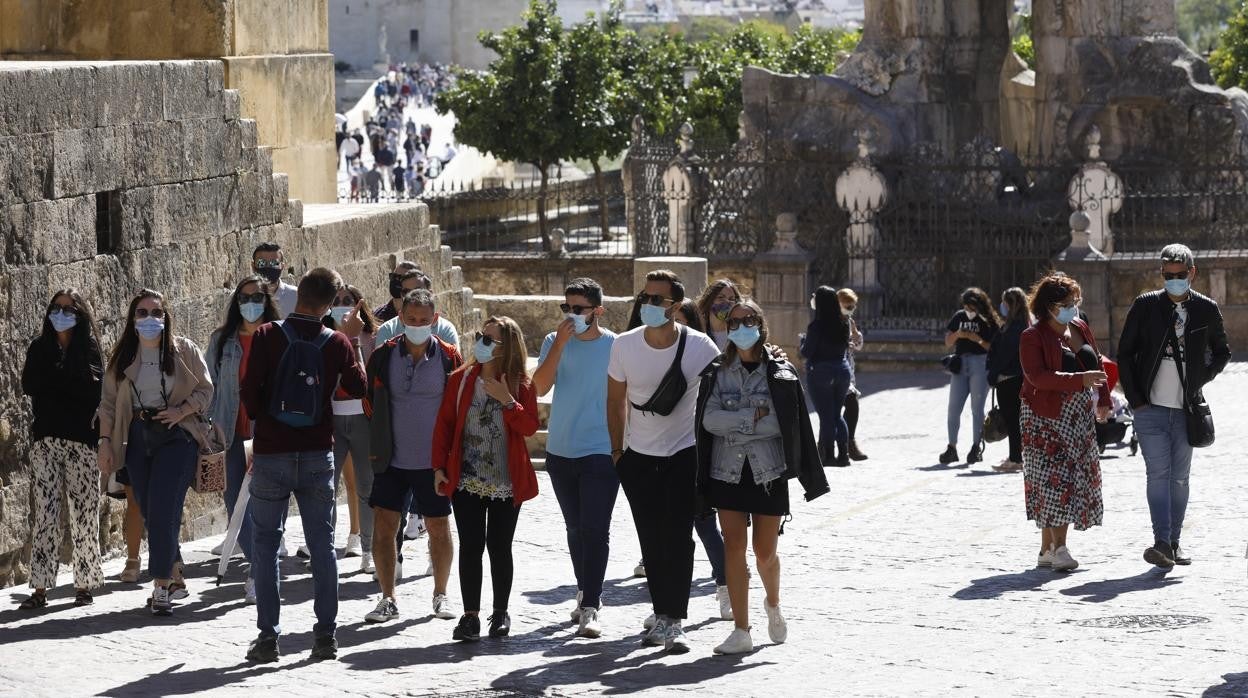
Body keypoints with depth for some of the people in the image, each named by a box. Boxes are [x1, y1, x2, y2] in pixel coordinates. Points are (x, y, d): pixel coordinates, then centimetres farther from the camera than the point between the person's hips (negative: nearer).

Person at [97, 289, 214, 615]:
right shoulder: (122, 356, 9)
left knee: (163, 511, -14)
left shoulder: (183, 350, 1)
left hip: (176, 435, -4)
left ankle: (162, 585, -10)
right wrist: (105, 441, 2)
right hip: (138, 438, 4)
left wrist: (182, 410, -13)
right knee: (149, 512, 3)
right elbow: (108, 401, 10)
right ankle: (175, 579, 15)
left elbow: (205, 390, 4)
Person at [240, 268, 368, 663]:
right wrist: (353, 338, 19)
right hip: (318, 455, 2)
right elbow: (357, 387, 12)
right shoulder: (336, 343, -3)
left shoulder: (267, 336, -10)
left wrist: (261, 421, 9)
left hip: (271, 452, -2)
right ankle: (325, 634, 7)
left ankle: (268, 636, 2)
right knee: (322, 544, 9)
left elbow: (249, 391, -11)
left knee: (266, 543, 6)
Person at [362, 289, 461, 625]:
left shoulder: (449, 358, -3)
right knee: (384, 526, -3)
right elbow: (369, 402, 9)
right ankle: (388, 599, 5)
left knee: (439, 529, 7)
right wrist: (374, 445, 5)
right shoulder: (384, 356, 0)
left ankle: (440, 595, 23)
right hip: (392, 460, 1)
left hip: (435, 461, -1)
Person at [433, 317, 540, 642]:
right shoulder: (461, 379, 3)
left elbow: (530, 427, -12)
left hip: (506, 483, -1)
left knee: (499, 547, 6)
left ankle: (501, 613, 18)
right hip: (467, 481, 1)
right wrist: (439, 467, 0)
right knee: (470, 546, -2)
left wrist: (507, 400, -24)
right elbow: (444, 424, 5)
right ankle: (470, 615, 1)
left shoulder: (522, 386, -2)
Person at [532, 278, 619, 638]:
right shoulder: (554, 342, 3)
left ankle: (589, 608, -12)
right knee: (575, 529, 16)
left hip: (601, 452, -4)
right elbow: (540, 387, -10)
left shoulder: (615, 346, -5)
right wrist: (560, 344, -16)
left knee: (595, 531, -11)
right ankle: (586, 592, 30)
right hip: (560, 450, 4)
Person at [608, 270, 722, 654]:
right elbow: (616, 401, 6)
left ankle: (675, 622, -9)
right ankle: (662, 615, 17)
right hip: (639, 457, 3)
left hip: (685, 453, -2)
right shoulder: (624, 345, -7)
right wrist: (617, 451, 6)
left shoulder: (700, 347, -13)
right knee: (651, 541, 6)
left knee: (678, 537, -10)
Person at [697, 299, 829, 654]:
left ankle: (773, 604, 36)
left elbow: (786, 425, -5)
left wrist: (736, 425, -10)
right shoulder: (718, 373, 3)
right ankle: (741, 631, -1)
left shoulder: (781, 373, 0)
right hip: (728, 472, 1)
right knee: (734, 548, -4)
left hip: (769, 473, -1)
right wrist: (754, 418, -15)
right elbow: (710, 419, -9)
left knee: (765, 552, 4)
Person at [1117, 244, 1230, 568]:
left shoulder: (1207, 309, 4)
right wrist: (1135, 400, -2)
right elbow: (1125, 353, 3)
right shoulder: (1145, 306, -1)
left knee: (1180, 478, 7)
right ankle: (1162, 543, -19)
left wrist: (1201, 380, 4)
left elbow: (1222, 352, 19)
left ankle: (1173, 544, 16)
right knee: (1159, 474, -12)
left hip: (1186, 409, 2)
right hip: (1151, 408, -2)